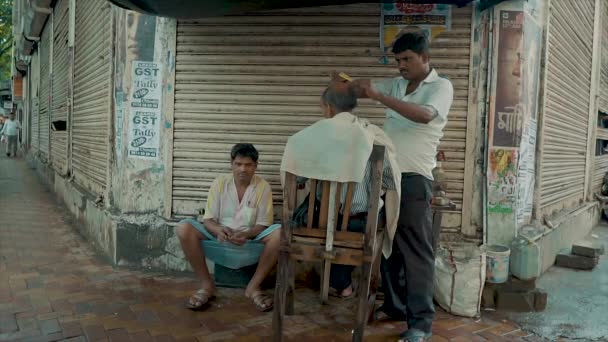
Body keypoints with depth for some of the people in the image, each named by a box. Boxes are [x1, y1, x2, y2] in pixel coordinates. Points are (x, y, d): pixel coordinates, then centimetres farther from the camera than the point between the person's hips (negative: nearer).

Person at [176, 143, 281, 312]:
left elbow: (263, 224, -6)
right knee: (184, 228, -25)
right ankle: (207, 285, -15)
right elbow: (208, 219, -4)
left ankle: (254, 286, -17)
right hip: (220, 236, 1)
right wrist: (218, 230, -29)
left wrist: (246, 234, -28)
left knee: (280, 233, -31)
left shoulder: (263, 187, -5)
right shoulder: (220, 182, -2)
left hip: (250, 238, -1)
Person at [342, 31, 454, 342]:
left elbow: (425, 115, -22)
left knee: (416, 249, -3)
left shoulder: (441, 86, -3)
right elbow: (361, 88, 13)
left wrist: (379, 96, -26)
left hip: (414, 178, -6)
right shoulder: (395, 85, 15)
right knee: (388, 244, 12)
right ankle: (394, 305, 27)